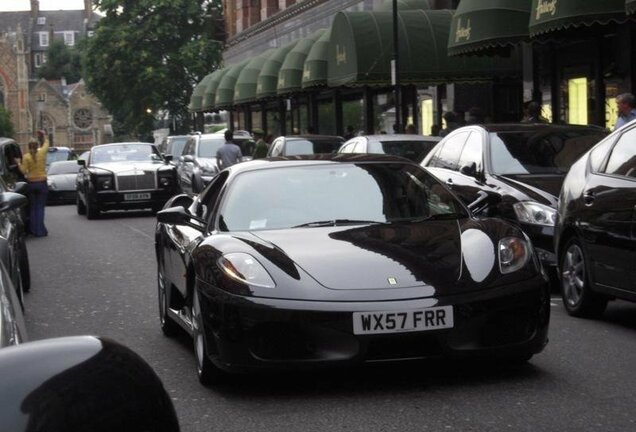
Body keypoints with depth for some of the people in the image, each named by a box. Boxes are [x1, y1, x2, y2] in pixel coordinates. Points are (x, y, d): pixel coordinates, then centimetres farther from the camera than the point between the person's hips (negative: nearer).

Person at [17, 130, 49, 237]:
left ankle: (33, 229, 10)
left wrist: (18, 163, 9)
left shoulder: (26, 157, -6)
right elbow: (46, 143, 13)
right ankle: (40, 230, -5)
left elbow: (23, 171, -7)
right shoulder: (42, 153, -5)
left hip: (31, 184, 1)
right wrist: (44, 136, 30)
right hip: (42, 183, -1)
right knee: (40, 207, 0)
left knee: (32, 207, 11)